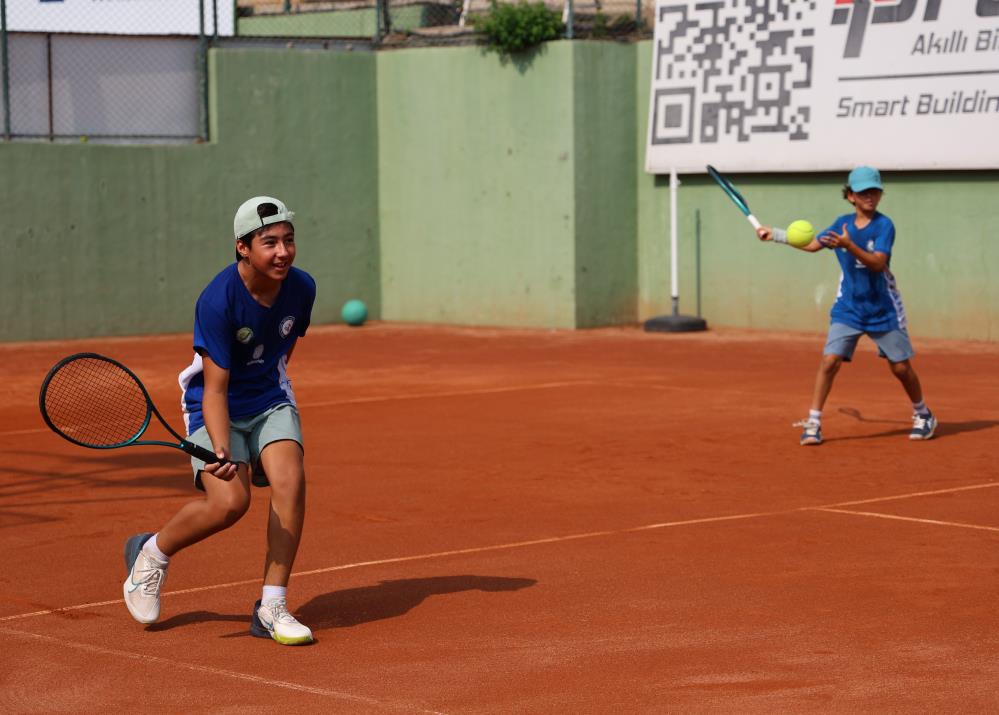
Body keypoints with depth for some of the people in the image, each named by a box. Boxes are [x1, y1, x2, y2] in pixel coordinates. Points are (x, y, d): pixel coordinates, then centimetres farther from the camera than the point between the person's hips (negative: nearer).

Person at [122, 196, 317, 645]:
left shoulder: (302, 287, -9)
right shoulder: (218, 301, -26)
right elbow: (215, 388, -27)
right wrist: (222, 449, -40)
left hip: (271, 401, 4)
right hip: (217, 406, -4)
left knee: (290, 480, -22)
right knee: (229, 501, -23)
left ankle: (271, 607, -13)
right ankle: (151, 552, 8)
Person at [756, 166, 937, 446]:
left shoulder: (884, 225, -11)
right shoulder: (843, 223, 3)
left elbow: (878, 263, -24)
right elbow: (812, 245, 17)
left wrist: (849, 246, -37)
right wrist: (775, 235, 16)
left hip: (883, 309, -3)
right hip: (848, 308, 3)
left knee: (901, 367, 5)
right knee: (830, 360, -12)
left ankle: (923, 415, 29)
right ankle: (813, 423, -7)